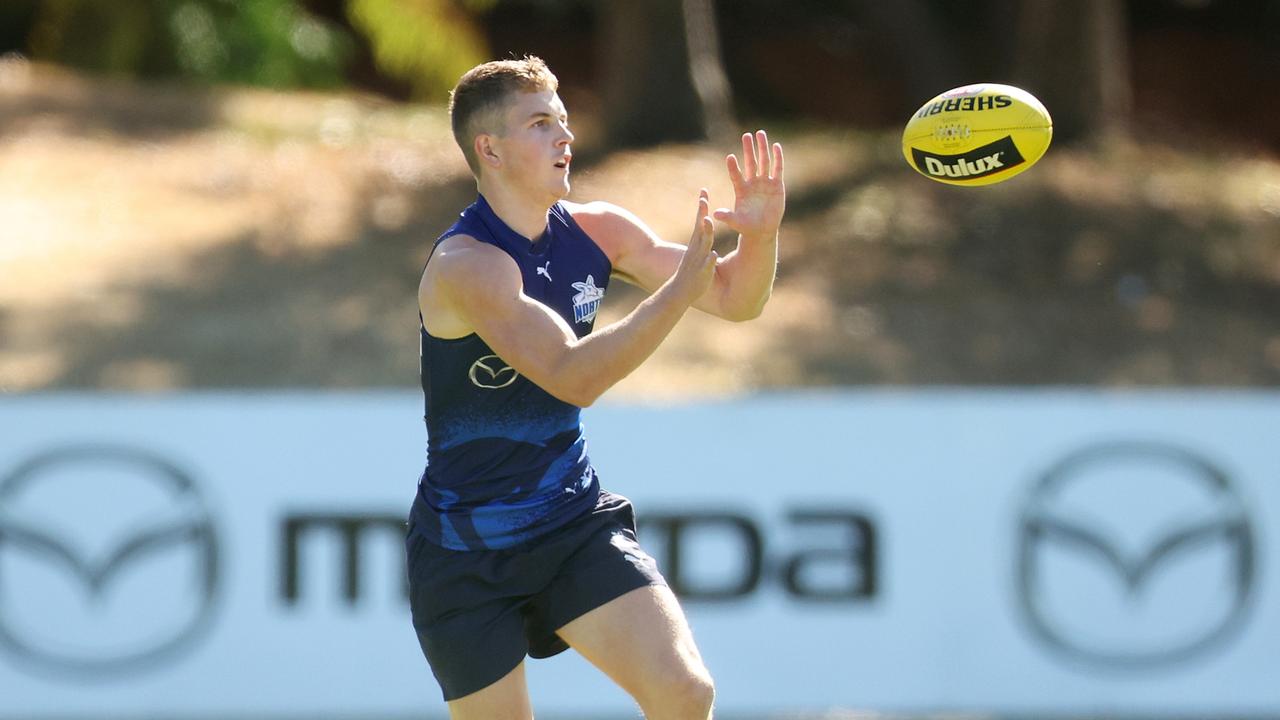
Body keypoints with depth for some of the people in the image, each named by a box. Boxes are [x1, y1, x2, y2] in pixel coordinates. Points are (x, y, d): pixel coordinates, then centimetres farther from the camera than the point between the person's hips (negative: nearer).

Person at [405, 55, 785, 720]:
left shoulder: (595, 230, -1)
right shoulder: (466, 266, -22)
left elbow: (735, 301, 3)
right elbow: (574, 377, -33)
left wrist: (759, 234, -18)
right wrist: (680, 290, -40)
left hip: (574, 526, 5)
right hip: (466, 553, -5)